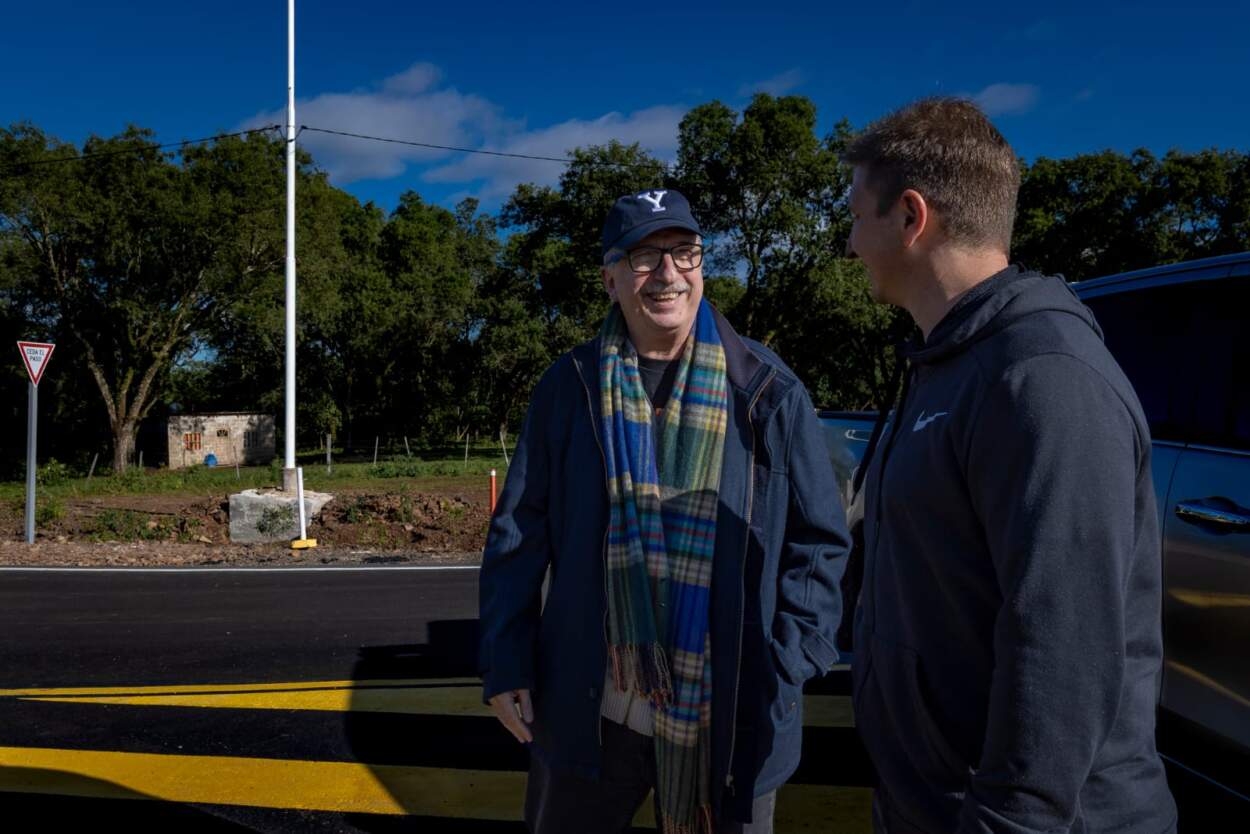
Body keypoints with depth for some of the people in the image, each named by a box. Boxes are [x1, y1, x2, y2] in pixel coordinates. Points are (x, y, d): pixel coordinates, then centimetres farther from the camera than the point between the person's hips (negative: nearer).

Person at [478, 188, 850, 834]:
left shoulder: (768, 393, -2)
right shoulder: (568, 388, 0)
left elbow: (817, 543, 0)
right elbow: (518, 537, 3)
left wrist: (784, 671, -8)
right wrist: (506, 663, -2)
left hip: (729, 718, -1)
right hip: (589, 711, 1)